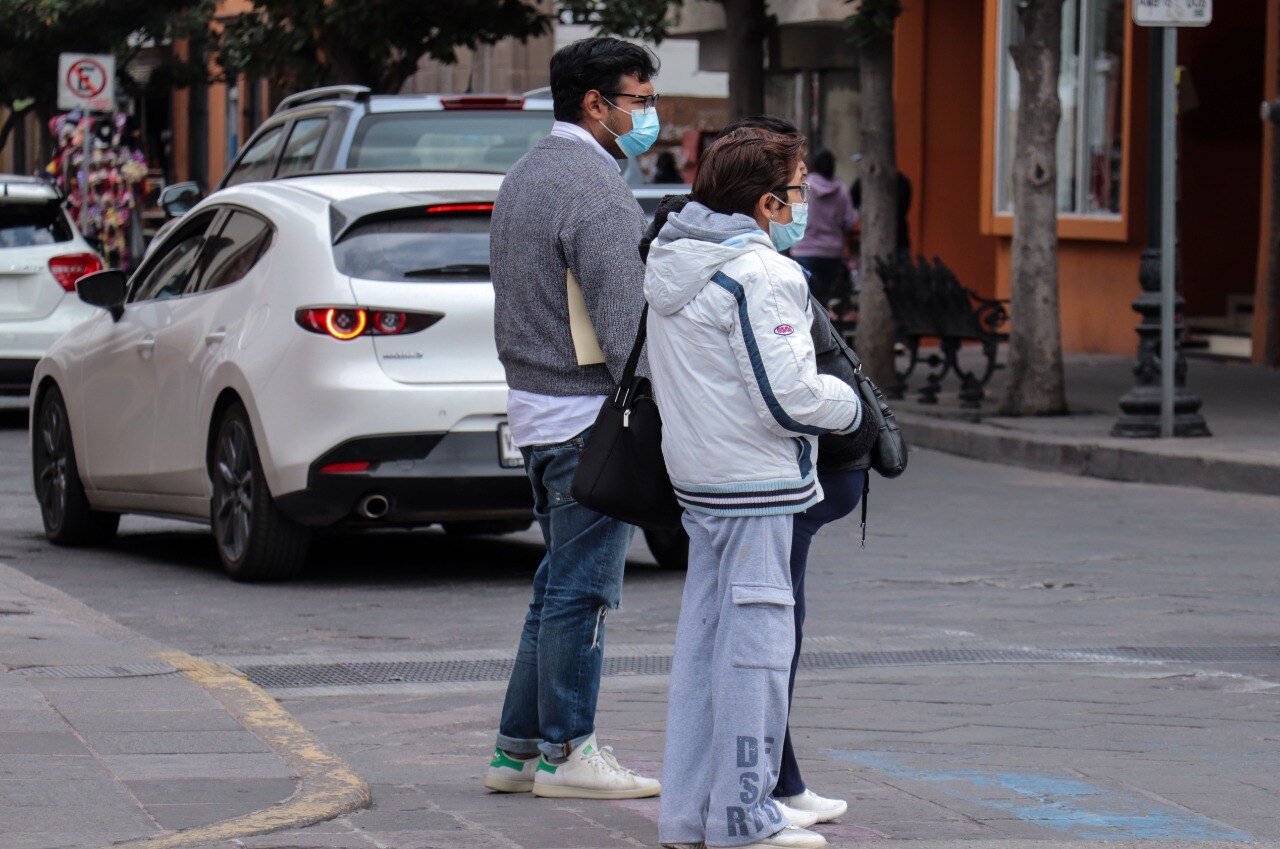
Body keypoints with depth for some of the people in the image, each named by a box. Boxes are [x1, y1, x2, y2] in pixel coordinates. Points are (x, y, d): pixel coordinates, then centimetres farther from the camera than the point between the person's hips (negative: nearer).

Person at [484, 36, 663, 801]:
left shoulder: (526, 177, 16)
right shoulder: (593, 187, -16)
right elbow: (622, 320, -22)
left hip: (535, 412, 10)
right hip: (588, 415, -10)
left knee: (561, 583, 15)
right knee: (583, 588, -3)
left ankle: (519, 749, 17)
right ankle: (566, 753, 2)